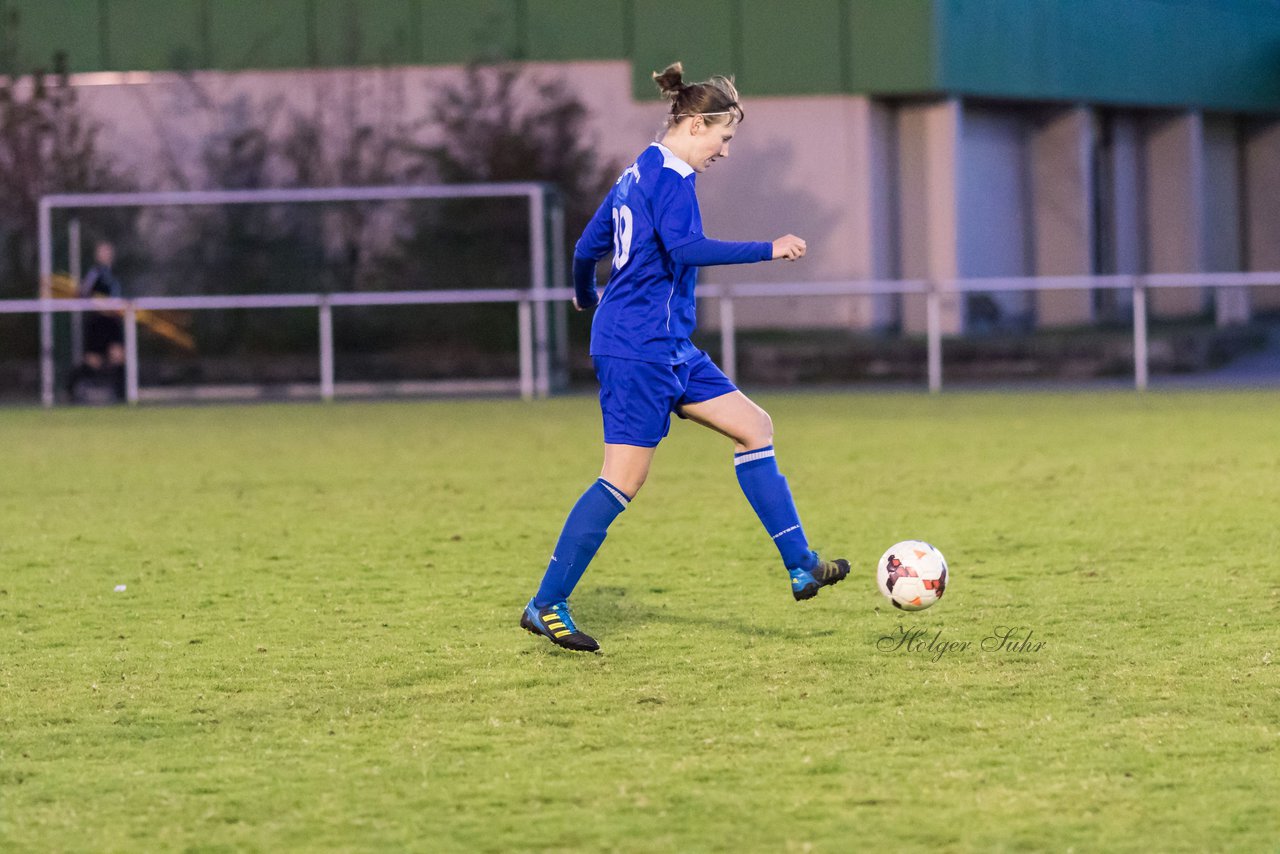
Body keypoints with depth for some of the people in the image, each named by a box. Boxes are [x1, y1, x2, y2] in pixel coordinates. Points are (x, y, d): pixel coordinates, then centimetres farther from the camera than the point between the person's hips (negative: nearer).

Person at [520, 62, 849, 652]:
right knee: (624, 478, -9)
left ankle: (800, 566, 6)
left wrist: (586, 296, 42)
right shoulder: (670, 176, -13)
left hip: (670, 349, 11)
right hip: (641, 346, -11)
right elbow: (686, 248, -29)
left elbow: (588, 246, 23)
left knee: (753, 426, 8)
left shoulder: (639, 173, 15)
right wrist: (769, 250, -28)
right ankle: (546, 606, -4)